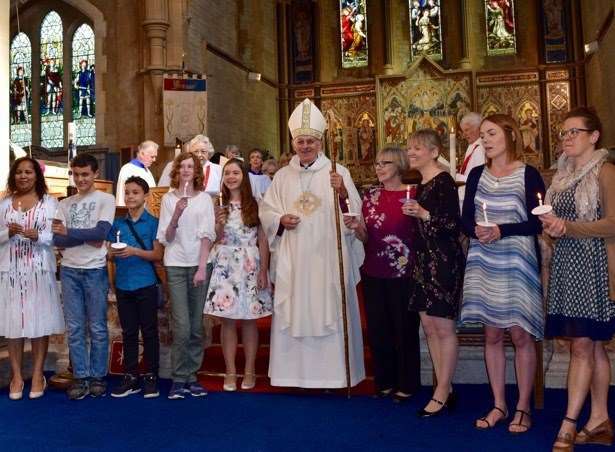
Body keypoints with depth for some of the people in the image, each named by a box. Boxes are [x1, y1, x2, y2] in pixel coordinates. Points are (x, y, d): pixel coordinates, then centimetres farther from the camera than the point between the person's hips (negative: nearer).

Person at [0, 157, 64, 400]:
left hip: (40, 270, -2)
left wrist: (37, 236, -22)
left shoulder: (49, 202, 3)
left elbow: (56, 236, -3)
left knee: (40, 321, 0)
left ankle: (37, 375, 11)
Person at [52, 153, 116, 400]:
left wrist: (68, 232, -5)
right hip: (69, 270, 4)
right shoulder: (65, 204, 12)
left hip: (95, 270, -4)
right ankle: (81, 377, 15)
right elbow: (57, 240, 1)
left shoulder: (106, 200, 0)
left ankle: (98, 377, 14)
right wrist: (87, 238, -11)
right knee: (74, 328, 6)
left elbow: (101, 233, -12)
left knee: (97, 328, 4)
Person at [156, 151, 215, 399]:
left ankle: (191, 376, 15)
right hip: (175, 265, -1)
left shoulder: (205, 198, 6)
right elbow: (166, 238, 1)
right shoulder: (168, 199, 6)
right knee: (181, 326, -7)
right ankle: (179, 379, 5)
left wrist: (202, 268, -9)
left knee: (196, 325, 4)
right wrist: (176, 216, -16)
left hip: (199, 264, 1)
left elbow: (206, 235, 0)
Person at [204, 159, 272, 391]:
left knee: (249, 320, 3)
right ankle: (230, 372, 10)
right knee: (227, 320, 0)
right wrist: (218, 223, -10)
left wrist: (264, 271, -3)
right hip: (225, 267, 1)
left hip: (250, 267, -1)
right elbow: (215, 240, 10)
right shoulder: (219, 206, 7)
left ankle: (249, 371, 13)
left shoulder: (255, 205, 4)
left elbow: (263, 240, 3)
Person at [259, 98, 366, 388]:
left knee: (330, 312, 0)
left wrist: (342, 192, -22)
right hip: (293, 259, 3)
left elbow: (355, 212, -4)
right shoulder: (283, 176, 11)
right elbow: (265, 211, 14)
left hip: (329, 257, -2)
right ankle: (298, 372, 16)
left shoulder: (338, 173, 2)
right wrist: (281, 220, -6)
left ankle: (332, 372, 12)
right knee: (294, 311, 4)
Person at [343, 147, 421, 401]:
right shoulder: (370, 197, 8)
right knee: (377, 329, 11)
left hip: (403, 274, -4)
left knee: (405, 329, 5)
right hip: (374, 274, 4)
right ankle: (384, 381, 27)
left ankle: (406, 384, 20)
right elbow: (366, 238, 9)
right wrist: (356, 227, -10)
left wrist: (418, 214, -19)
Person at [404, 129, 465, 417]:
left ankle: (442, 394, 9)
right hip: (424, 261, 9)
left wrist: (423, 214, -27)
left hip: (444, 262, -9)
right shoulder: (420, 184, 14)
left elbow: (455, 225, -18)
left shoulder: (444, 181, -11)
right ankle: (446, 389, 20)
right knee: (428, 326, 10)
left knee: (443, 326, -1)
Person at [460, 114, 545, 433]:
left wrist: (501, 230, -18)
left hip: (517, 263, -4)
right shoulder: (477, 175, 9)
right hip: (483, 264, 4)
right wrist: (476, 230, -13)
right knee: (492, 335, 8)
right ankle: (499, 405, 20)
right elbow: (466, 220, 8)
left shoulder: (528, 175, -4)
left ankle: (523, 408, 14)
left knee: (521, 335, 1)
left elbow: (538, 222, -7)